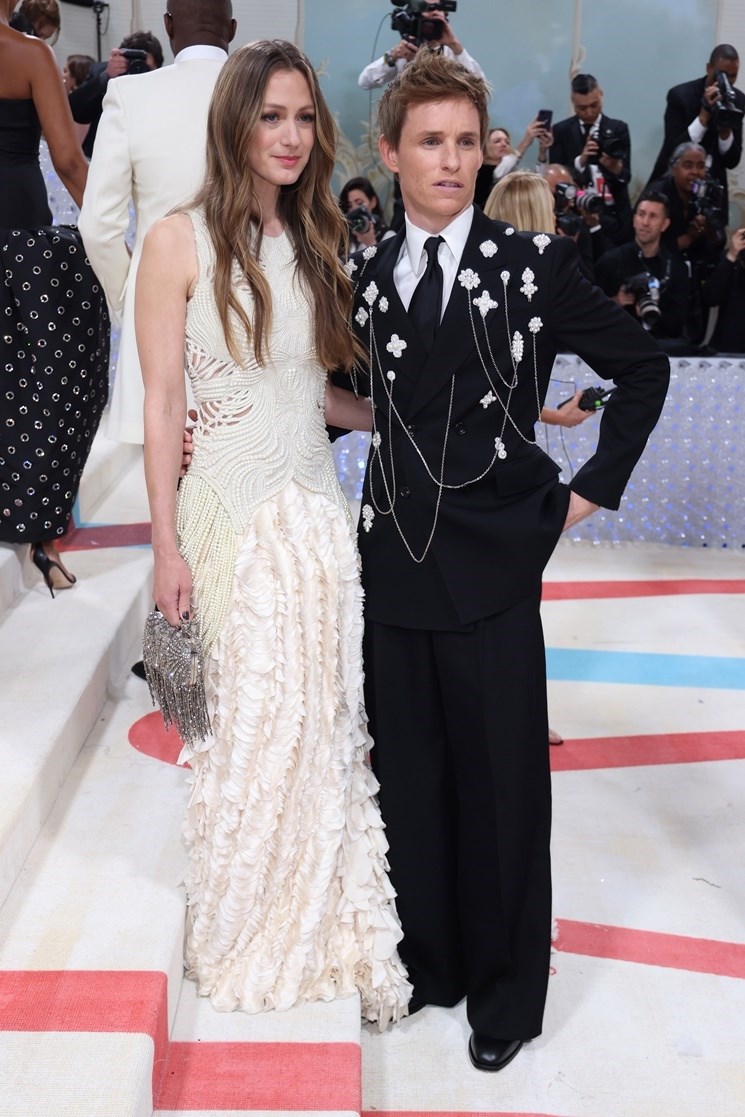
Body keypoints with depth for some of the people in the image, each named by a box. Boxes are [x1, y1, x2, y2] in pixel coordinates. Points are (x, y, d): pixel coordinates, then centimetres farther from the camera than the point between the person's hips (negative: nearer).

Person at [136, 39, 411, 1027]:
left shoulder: (317, 241, 9)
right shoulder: (182, 242, -6)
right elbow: (162, 401, -7)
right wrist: (166, 545, -9)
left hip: (315, 508, 5)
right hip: (231, 511, -4)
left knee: (324, 719, 9)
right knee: (249, 725, 5)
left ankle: (321, 916, 30)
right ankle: (250, 930, 29)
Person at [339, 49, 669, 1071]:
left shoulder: (534, 265, -3)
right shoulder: (365, 278, 8)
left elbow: (642, 369, 4)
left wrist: (594, 487, 2)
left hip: (493, 566, -3)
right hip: (394, 562, 4)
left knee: (503, 785, 6)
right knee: (409, 777, 12)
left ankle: (507, 990, 25)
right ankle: (427, 959, 33)